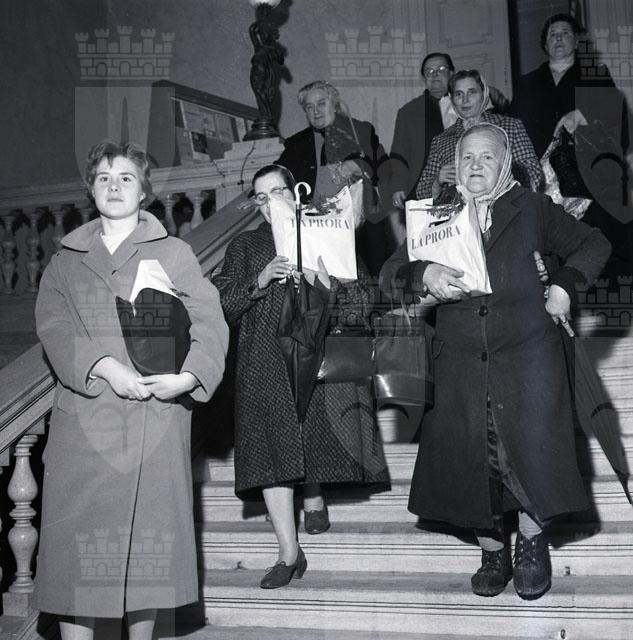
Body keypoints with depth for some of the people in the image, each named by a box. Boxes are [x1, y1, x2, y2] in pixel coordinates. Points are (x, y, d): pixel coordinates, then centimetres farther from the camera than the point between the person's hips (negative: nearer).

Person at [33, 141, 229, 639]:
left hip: (156, 417, -1)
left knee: (149, 535, 2)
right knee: (78, 543, -1)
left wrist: (189, 376, -17)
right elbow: (53, 326, 0)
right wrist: (102, 366, -16)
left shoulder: (174, 253, 10)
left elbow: (209, 324, 1)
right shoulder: (66, 260, 15)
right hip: (83, 417, 1)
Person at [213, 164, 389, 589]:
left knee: (316, 439, -4)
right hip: (265, 366, 0)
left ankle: (315, 498, 32)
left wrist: (327, 284, -12)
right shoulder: (245, 247, 14)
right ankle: (290, 555, 0)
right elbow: (222, 305, 4)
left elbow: (361, 305, 7)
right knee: (272, 452, -7)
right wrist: (260, 281, -11)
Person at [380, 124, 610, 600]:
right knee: (471, 456, 3)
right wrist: (424, 275, -19)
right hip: (460, 361, 2)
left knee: (529, 449, -6)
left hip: (526, 353, -1)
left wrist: (564, 288, 0)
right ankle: (493, 552, 21)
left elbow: (593, 244, 15)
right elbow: (391, 274, 2)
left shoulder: (532, 209, 6)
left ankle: (532, 541, 20)